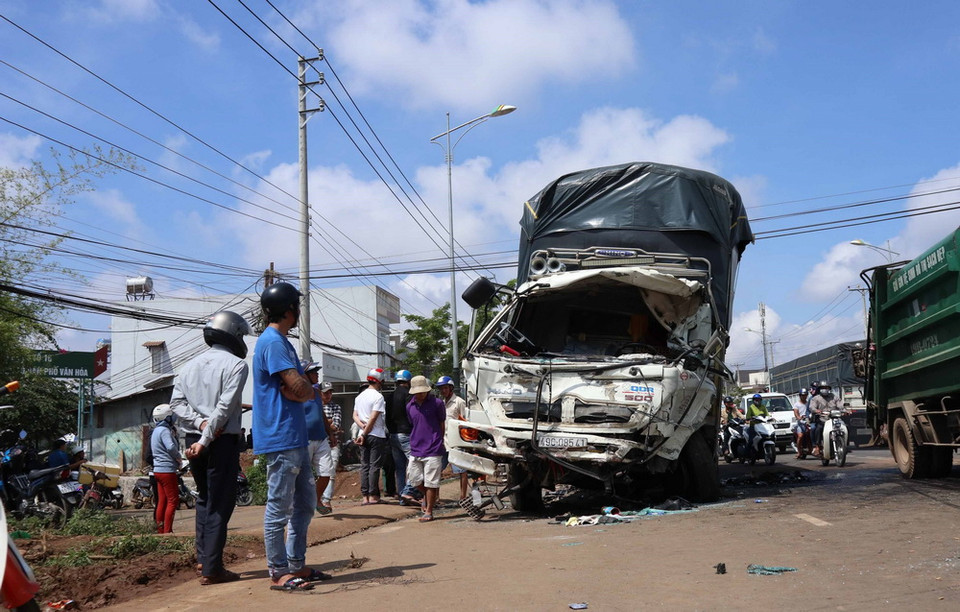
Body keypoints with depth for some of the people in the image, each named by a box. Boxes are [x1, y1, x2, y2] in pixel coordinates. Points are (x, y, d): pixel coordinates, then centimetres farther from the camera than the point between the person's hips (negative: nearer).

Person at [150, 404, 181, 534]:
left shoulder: (156, 431, 18)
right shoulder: (164, 430, -14)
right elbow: (171, 447, -26)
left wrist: (173, 434, 7)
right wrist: (179, 458, -9)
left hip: (158, 470, 10)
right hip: (167, 470, -10)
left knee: (162, 501, 12)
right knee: (173, 500, -6)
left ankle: (160, 530, 15)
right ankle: (167, 531, -8)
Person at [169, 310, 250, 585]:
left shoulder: (190, 364, 12)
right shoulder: (236, 364, -8)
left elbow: (176, 402, 4)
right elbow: (225, 407, -17)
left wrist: (200, 422, -5)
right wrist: (206, 439, -15)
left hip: (193, 438, 6)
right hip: (222, 440, -6)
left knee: (204, 498, 20)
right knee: (220, 504, -1)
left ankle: (203, 558, 21)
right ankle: (212, 569, -1)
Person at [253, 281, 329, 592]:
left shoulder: (282, 342, 19)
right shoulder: (272, 342, -13)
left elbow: (307, 390, 14)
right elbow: (300, 387, -22)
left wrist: (300, 389, -6)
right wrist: (304, 390, -1)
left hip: (295, 438, 11)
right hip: (280, 437, -11)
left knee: (305, 502, 16)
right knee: (279, 507, -3)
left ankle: (297, 565, 24)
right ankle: (279, 573, 4)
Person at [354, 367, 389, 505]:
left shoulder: (359, 396, 14)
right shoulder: (378, 397, -10)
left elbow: (355, 415, 10)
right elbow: (373, 418, -15)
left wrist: (362, 426, -4)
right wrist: (365, 433, -10)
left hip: (364, 436, 7)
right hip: (376, 435, -7)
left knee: (364, 466, 7)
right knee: (375, 465, -3)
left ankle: (365, 497, 6)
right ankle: (373, 496, -3)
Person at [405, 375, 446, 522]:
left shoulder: (437, 403, -5)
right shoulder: (409, 406, 8)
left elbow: (442, 425, 4)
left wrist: (438, 442, 5)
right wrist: (415, 442, 14)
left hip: (433, 450, -5)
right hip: (415, 450, 5)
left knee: (430, 483, -1)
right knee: (413, 478, 6)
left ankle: (428, 512, 9)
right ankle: (427, 495, 35)